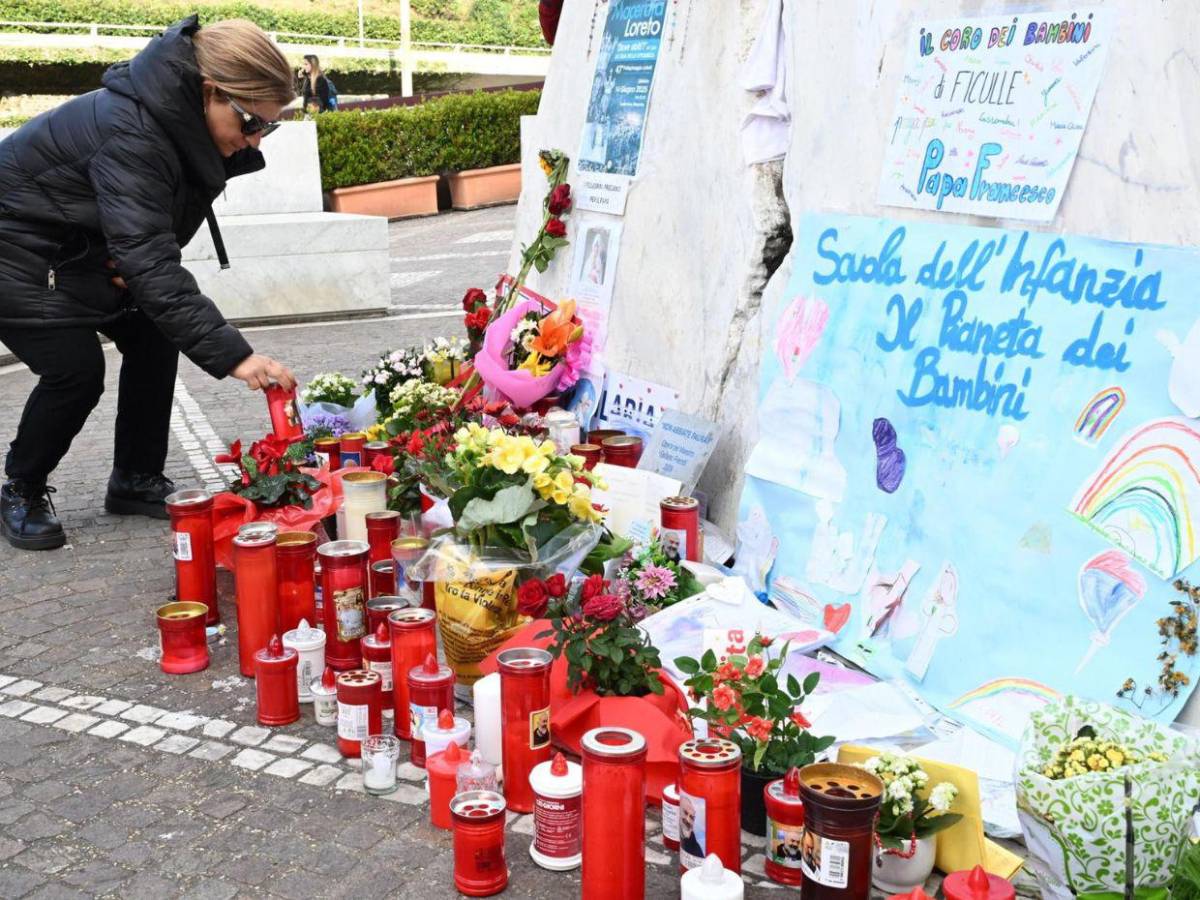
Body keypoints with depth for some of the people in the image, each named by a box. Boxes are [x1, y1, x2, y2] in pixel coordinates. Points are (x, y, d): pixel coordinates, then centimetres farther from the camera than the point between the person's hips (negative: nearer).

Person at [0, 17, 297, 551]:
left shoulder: (185, 119, -9)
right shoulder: (130, 134, -37)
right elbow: (151, 263, -44)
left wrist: (129, 261, -14)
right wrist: (231, 355, -49)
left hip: (79, 245, 9)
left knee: (154, 339, 0)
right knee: (75, 369, -16)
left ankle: (136, 482, 12)